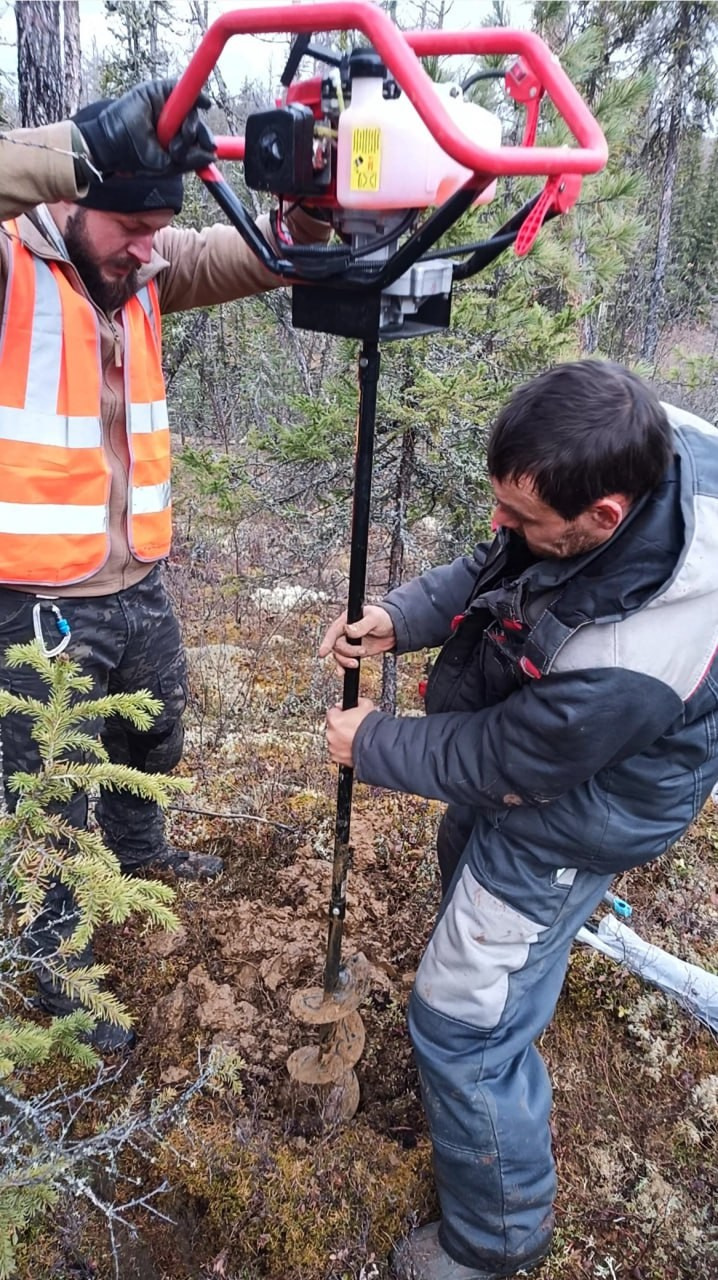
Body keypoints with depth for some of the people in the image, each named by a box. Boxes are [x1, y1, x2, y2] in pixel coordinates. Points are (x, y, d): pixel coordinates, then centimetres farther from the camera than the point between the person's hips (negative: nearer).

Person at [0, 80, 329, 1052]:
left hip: (139, 584, 7)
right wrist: (94, 140, -41)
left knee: (152, 745, 28)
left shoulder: (141, 267, 4)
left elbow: (250, 257, -3)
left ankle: (138, 850, 59)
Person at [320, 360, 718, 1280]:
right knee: (465, 863, 34)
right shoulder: (636, 449, -20)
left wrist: (370, 745, -10)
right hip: (510, 739, 9)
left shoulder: (634, 658, -42)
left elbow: (498, 760, -25)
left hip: (565, 816, -8)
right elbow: (488, 569, -3)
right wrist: (399, 619, -17)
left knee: (462, 1027, 2)